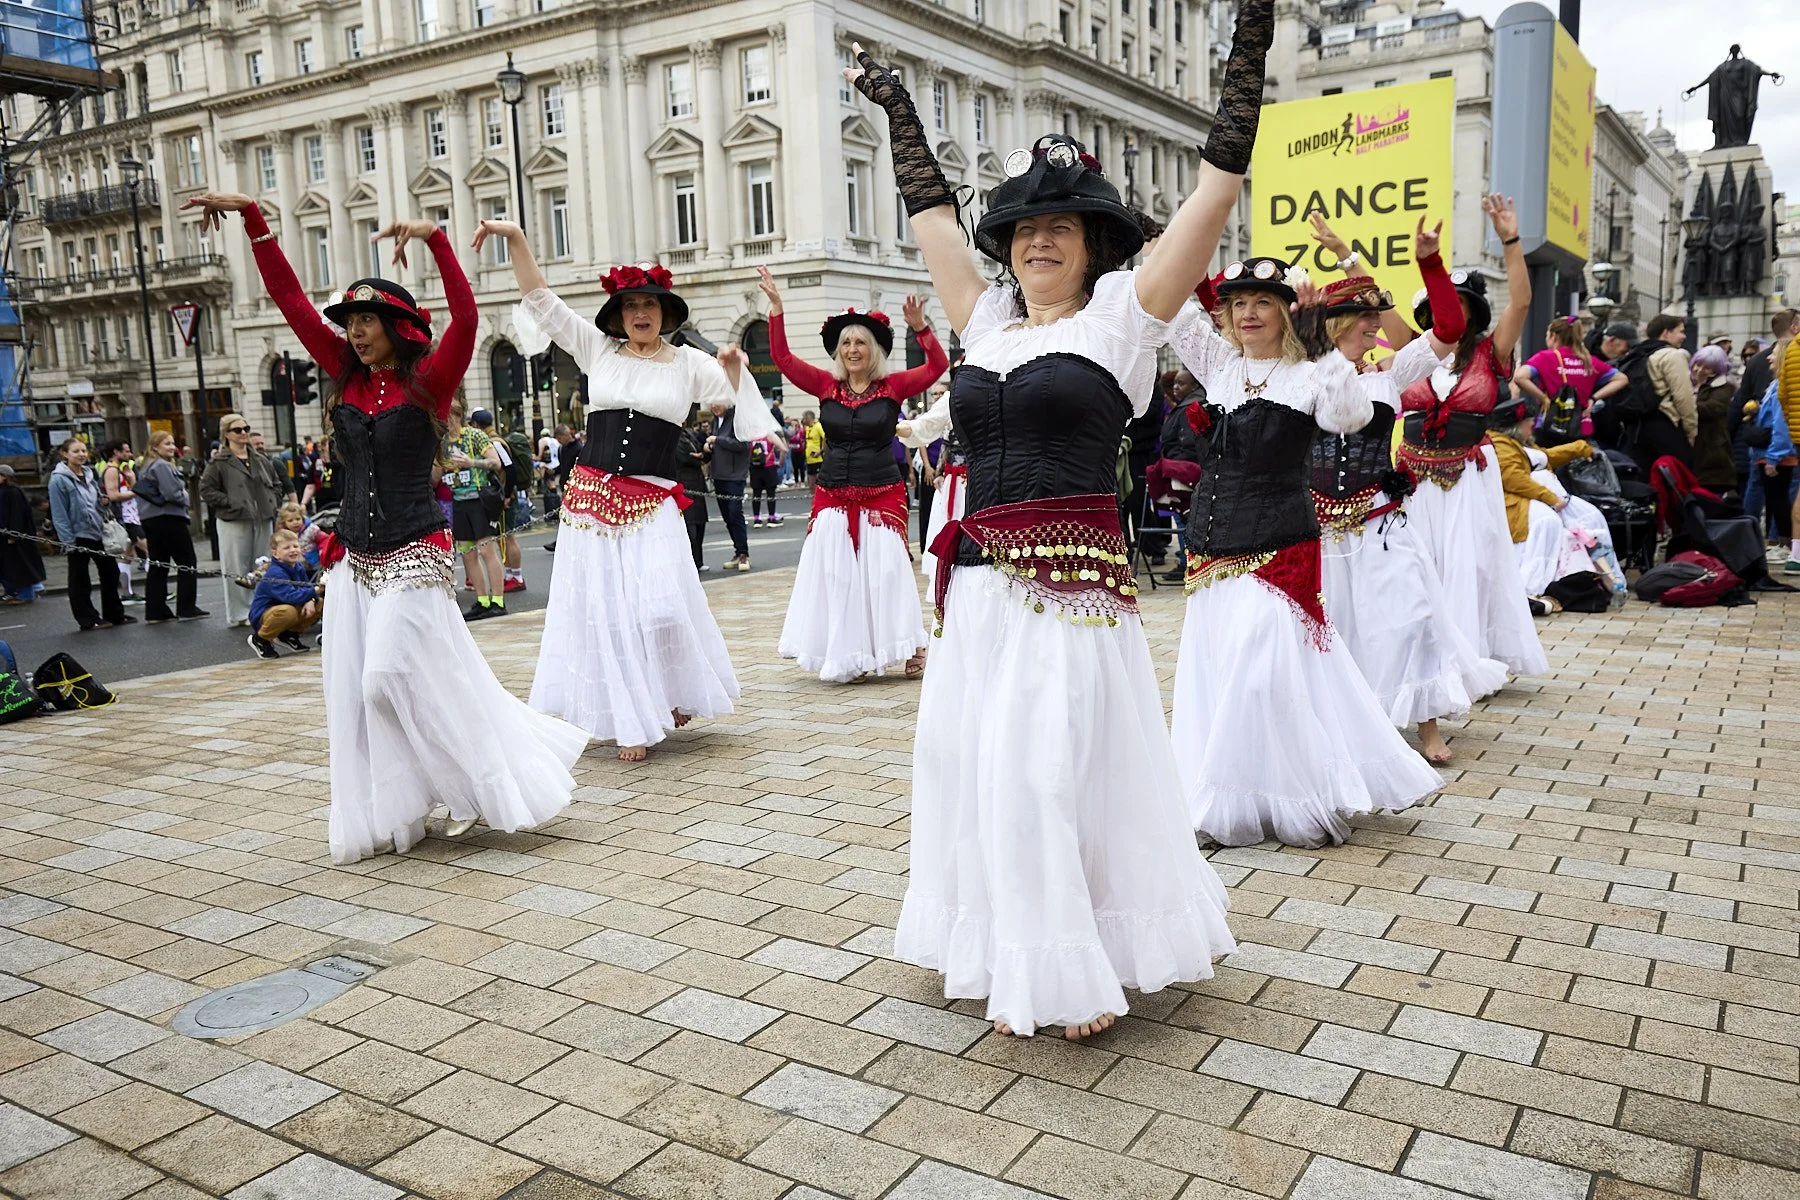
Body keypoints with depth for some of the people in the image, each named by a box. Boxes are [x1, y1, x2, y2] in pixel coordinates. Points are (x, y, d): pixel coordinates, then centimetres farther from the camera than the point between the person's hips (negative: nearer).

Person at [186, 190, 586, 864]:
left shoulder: (428, 381, -5)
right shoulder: (346, 377, 9)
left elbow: (466, 317, -21)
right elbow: (291, 300, 10)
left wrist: (435, 238, -27)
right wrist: (251, 216, 8)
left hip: (413, 557, -6)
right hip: (353, 560, 7)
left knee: (397, 677, -11)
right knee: (356, 692, 6)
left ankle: (484, 786, 7)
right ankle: (384, 818, 16)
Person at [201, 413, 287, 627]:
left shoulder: (261, 459, 12)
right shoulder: (219, 463, -4)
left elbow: (277, 483, 22)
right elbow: (206, 490, -5)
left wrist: (272, 502, 7)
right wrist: (231, 503, -12)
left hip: (263, 520, 5)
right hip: (234, 522, -5)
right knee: (237, 570, -2)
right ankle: (239, 615, 4)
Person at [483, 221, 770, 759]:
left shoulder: (687, 363, 5)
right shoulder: (598, 350, 8)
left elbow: (742, 399, 2)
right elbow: (540, 300, 6)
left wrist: (733, 368, -18)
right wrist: (516, 239, -2)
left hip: (651, 505, -2)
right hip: (592, 498, 2)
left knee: (659, 608, -11)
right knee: (604, 610, 3)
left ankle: (672, 698, 17)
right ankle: (629, 722, 14)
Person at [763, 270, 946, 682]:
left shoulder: (893, 386, 0)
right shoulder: (826, 386, 5)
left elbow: (938, 365, -10)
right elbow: (783, 358, 3)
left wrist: (919, 327, -23)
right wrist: (776, 309, -5)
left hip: (883, 496, -3)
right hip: (832, 498, 3)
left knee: (885, 570, -3)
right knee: (835, 575, 3)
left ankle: (909, 649, 10)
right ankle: (845, 659, 13)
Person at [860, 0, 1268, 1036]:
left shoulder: (1120, 317, 0)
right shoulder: (988, 323, 13)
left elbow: (1220, 181, -3)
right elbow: (933, 212, 24)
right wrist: (896, 106, 31)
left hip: (1074, 589, -5)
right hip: (979, 588, 6)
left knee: (1053, 776, -3)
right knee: (977, 773, 10)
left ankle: (1077, 972, 16)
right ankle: (1019, 965, 27)